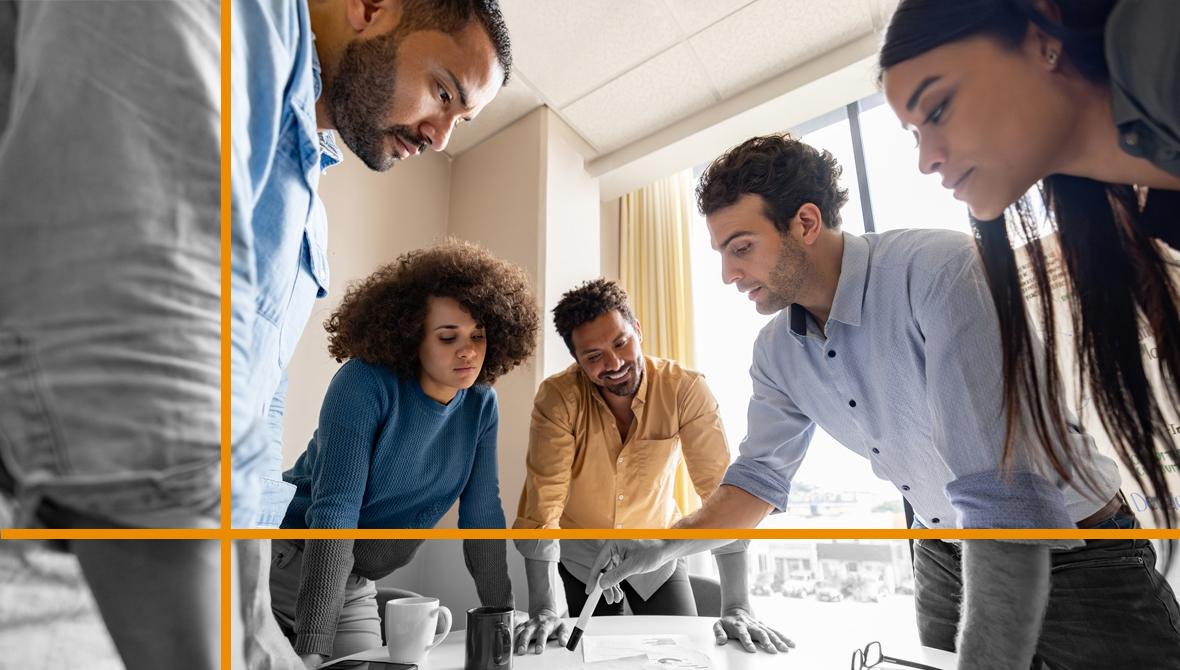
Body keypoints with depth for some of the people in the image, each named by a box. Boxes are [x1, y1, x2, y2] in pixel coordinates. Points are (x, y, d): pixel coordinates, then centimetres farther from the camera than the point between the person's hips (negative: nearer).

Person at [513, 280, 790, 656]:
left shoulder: (685, 389, -24)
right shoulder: (558, 398, -25)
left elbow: (722, 491, -27)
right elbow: (543, 499, -28)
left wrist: (737, 607, -31)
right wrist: (542, 610, -34)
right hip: (581, 554, 0)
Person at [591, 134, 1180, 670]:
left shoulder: (940, 271, -31)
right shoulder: (776, 353, -7)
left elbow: (1003, 495, -36)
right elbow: (761, 476, 1)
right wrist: (664, 546, -13)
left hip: (1075, 555, -5)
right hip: (944, 557, 6)